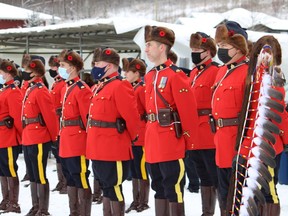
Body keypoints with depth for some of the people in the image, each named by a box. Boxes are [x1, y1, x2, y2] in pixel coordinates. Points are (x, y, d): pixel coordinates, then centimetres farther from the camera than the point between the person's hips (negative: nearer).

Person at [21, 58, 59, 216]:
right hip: (28, 139, 10)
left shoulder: (40, 91, -15)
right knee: (32, 175, 14)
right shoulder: (30, 90, 14)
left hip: (39, 140, -9)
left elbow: (50, 116, -16)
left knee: (40, 175, -4)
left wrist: (53, 136, -8)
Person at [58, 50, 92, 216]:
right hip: (66, 141, 10)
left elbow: (88, 117, -16)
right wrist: (63, 134, 18)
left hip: (78, 141, -10)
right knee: (71, 179, 15)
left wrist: (90, 139, -15)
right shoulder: (66, 88, 15)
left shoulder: (82, 89, -13)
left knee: (81, 179, -6)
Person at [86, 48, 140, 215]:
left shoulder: (119, 86, -15)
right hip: (99, 148, 9)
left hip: (113, 149, -9)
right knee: (106, 187, 15)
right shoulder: (101, 87, 14)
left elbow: (131, 116, -18)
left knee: (114, 188, -3)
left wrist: (131, 137, -5)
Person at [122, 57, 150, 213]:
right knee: (134, 169, 13)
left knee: (142, 169, -2)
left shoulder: (142, 89, -12)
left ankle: (143, 202, 6)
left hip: (141, 136, -9)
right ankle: (136, 201, 21)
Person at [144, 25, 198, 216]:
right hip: (153, 143, 9)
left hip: (171, 142, -9)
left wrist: (189, 139, -12)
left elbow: (188, 109, -14)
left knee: (173, 189, -4)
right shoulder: (150, 76, 14)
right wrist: (151, 133, 18)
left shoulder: (175, 75, -12)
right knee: (159, 188, 14)